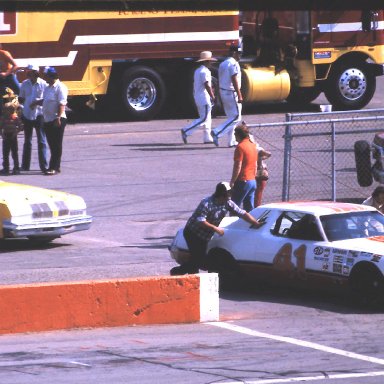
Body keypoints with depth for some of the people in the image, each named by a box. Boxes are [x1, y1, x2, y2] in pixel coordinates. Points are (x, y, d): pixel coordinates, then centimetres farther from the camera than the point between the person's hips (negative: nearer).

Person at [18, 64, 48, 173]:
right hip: (27, 115, 4)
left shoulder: (43, 84, -7)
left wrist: (38, 102, -18)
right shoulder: (25, 84, 4)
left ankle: (44, 165, 1)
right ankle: (25, 165, 18)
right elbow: (21, 98, 14)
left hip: (39, 114, -4)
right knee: (27, 141, 12)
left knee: (41, 141, -2)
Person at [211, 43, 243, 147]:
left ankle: (231, 141, 13)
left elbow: (220, 81, 15)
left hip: (223, 92, 10)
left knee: (231, 117, 14)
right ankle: (217, 132, -15)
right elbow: (234, 81, -21)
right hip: (231, 93, -10)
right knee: (236, 117, -6)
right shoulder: (233, 64, -15)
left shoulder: (222, 64, 14)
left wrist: (221, 96, 19)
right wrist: (239, 95, -21)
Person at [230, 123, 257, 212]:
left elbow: (238, 167, -18)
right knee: (249, 208, 9)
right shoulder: (253, 146, 12)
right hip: (253, 180, 8)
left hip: (243, 181, -8)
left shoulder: (240, 147, -14)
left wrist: (232, 181, -13)